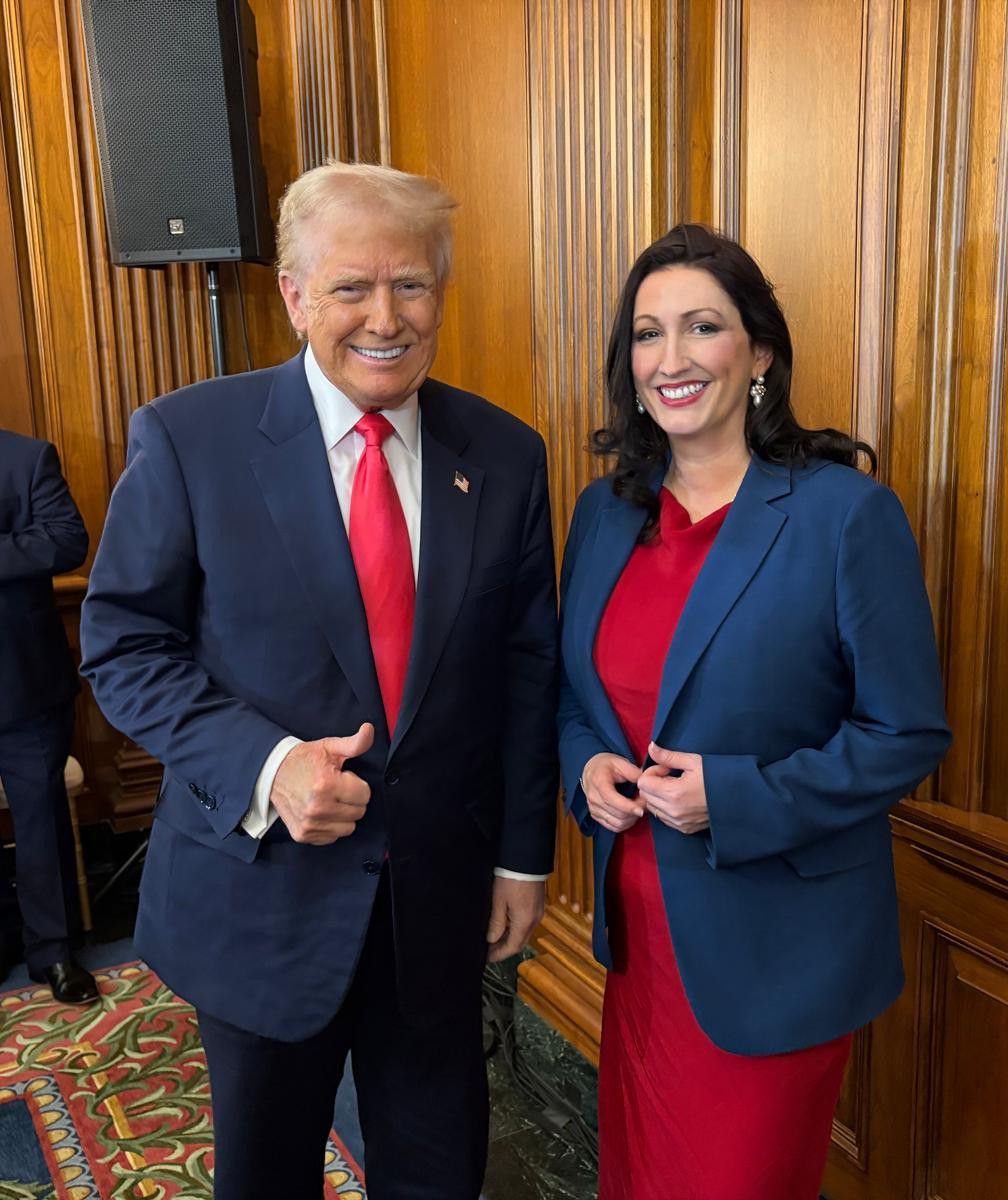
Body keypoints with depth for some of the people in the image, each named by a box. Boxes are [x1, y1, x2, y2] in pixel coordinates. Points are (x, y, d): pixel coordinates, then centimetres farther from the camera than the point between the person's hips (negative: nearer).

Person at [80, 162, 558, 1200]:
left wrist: (524, 853, 4)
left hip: (441, 889, 2)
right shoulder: (187, 439, -11)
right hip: (259, 886, -1)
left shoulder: (504, 455, -3)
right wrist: (263, 765, -22)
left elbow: (527, 666, 2)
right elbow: (124, 646, -8)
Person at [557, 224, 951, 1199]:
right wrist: (586, 765, -9)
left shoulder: (847, 514, -16)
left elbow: (908, 736, -13)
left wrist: (739, 799, -23)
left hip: (778, 945, -4)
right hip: (639, 926, 5)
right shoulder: (604, 513, 1)